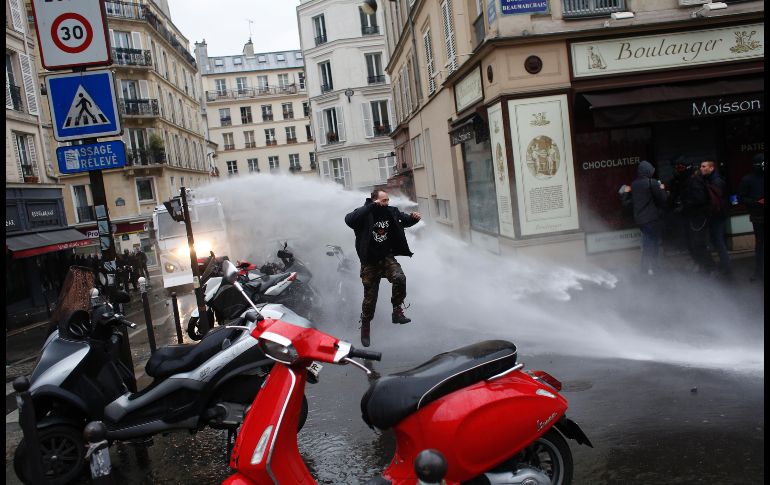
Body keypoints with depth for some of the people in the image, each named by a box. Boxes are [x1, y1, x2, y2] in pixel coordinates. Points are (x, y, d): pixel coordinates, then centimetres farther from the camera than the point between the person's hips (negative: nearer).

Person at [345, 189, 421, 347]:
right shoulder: (364, 214, -15)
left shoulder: (391, 212, -1)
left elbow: (405, 220, 15)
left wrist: (414, 217, -9)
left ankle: (397, 312, -9)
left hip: (387, 257, 3)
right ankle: (365, 328, 25)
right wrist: (371, 206, -36)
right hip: (370, 261, -3)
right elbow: (349, 220, -36)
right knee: (370, 298, 4)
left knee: (399, 278, -26)